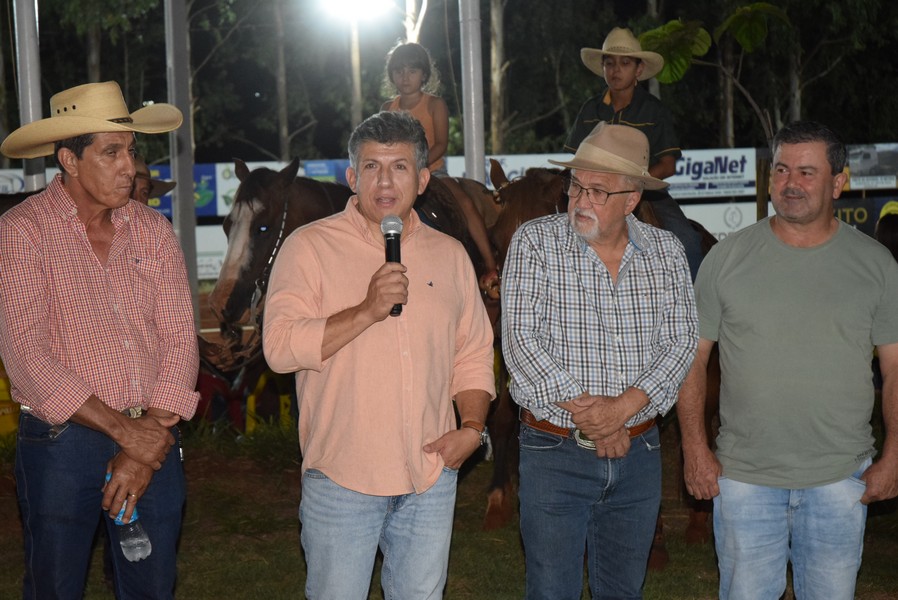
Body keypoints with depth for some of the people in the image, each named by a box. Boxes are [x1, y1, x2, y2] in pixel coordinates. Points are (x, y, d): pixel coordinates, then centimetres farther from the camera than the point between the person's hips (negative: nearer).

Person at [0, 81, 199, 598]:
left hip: (154, 440, 4)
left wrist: (150, 440, -10)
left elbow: (179, 338, 0)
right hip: (62, 443, -3)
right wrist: (123, 430, -17)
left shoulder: (154, 231, 5)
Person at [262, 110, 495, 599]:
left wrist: (473, 426, 1)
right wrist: (367, 311, -22)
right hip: (341, 479, -4)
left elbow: (473, 355, 16)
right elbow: (280, 347, -14)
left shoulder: (449, 255, 10)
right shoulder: (309, 247, -4)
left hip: (432, 476, 4)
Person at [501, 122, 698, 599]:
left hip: (638, 451, 3)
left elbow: (680, 340, -4)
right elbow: (520, 338, -13)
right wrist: (583, 409, -17)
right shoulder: (535, 242, -6)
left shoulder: (666, 251, 3)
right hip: (554, 452, -3)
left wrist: (624, 406, -19)